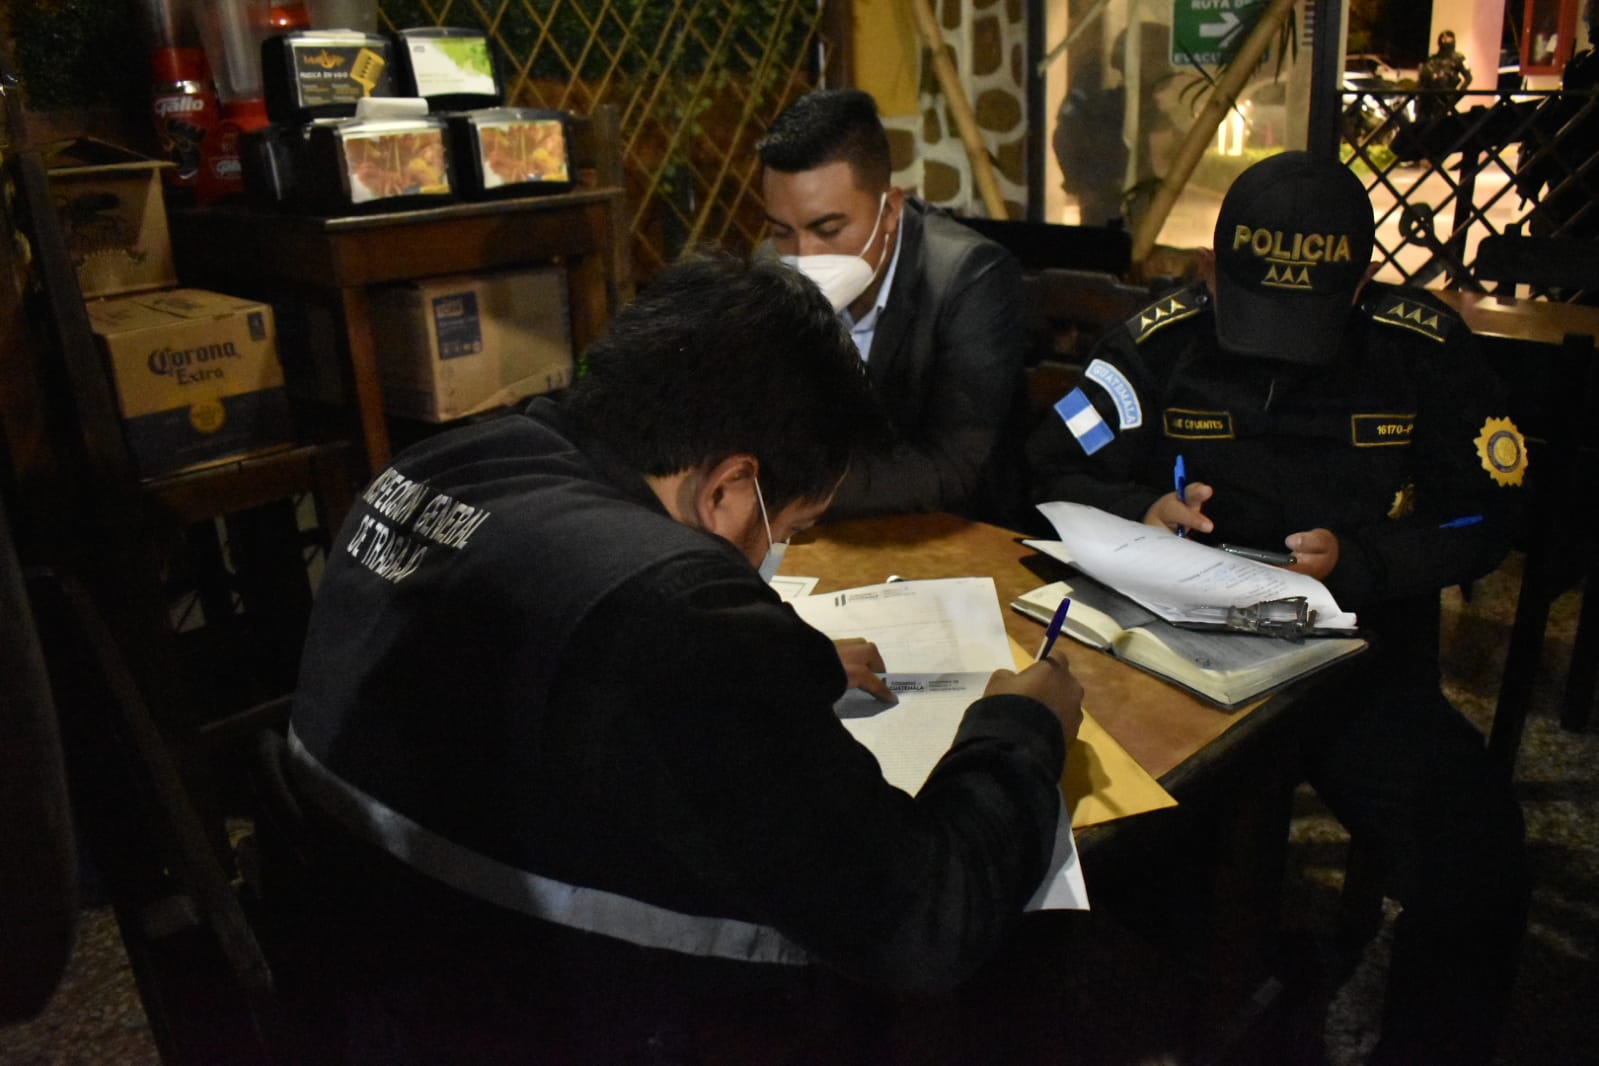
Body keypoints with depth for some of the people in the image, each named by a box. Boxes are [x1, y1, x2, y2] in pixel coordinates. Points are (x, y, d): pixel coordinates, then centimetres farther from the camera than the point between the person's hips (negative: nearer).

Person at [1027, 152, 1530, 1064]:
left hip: (1360, 657, 1)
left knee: (1478, 852, -22)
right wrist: (1141, 510, -18)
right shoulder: (1160, 342, -1)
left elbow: (1487, 515, 4)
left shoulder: (1426, 349, -1)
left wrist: (1359, 561, -14)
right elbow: (1054, 473, 3)